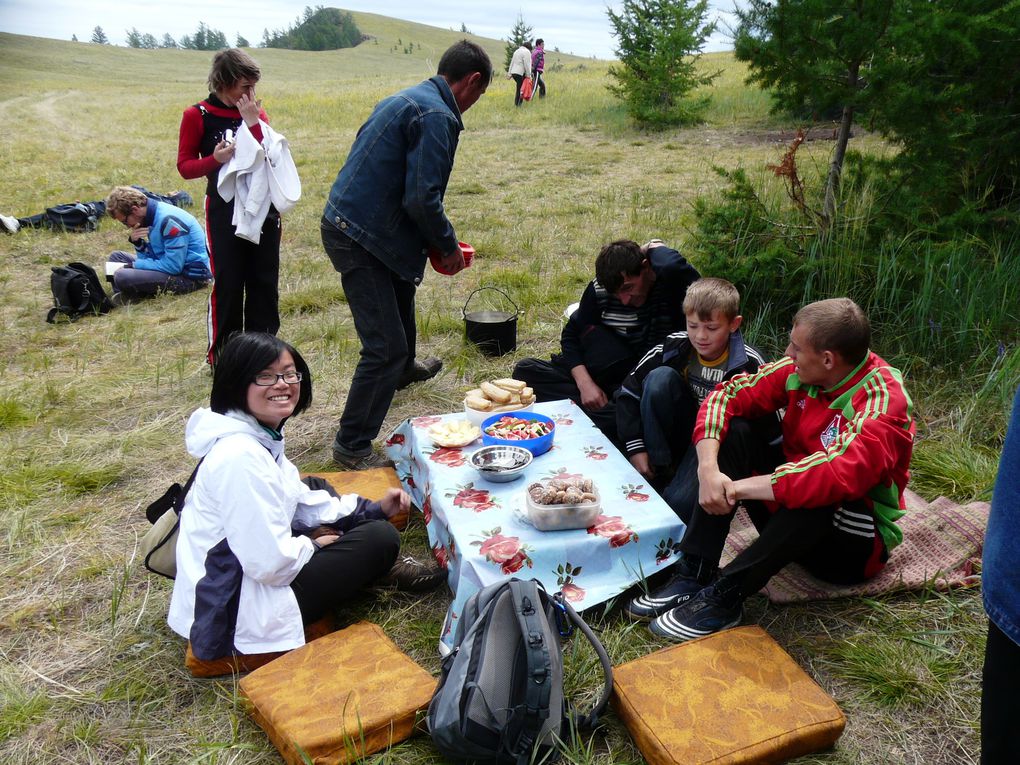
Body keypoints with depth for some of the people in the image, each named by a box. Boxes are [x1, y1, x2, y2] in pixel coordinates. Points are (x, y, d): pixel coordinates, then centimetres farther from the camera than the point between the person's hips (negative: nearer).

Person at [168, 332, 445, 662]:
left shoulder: (260, 436, 1)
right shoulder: (239, 457, -29)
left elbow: (298, 499, 13)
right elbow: (271, 563, -30)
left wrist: (373, 509, 6)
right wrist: (311, 546, -10)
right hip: (235, 611, -10)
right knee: (381, 538, -11)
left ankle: (381, 571, 15)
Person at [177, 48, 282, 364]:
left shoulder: (257, 113, 8)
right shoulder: (198, 115, -3)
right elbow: (185, 166, -2)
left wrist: (253, 122, -14)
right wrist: (214, 159, -20)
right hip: (224, 211, -4)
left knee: (265, 283, 7)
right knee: (228, 286, -1)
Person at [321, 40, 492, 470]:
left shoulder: (406, 99, 15)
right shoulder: (437, 116, -16)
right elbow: (422, 199, -23)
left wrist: (433, 241, 21)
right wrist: (449, 245, -5)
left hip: (343, 222, 11)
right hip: (359, 238, -11)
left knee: (401, 287, 34)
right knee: (385, 347, -7)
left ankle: (404, 368, 60)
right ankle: (352, 447, 4)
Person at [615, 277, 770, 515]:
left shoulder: (749, 365, -19)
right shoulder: (675, 347, -12)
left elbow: (770, 426, -12)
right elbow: (629, 392, -7)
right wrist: (636, 448, -12)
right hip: (679, 435, 4)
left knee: (680, 502, -34)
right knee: (660, 377, -25)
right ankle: (657, 473, -15)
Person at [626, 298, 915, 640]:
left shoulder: (882, 403, -26)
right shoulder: (799, 370, -8)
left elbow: (836, 477, -41)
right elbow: (727, 394, -10)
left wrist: (737, 487, -36)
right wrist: (708, 469, -26)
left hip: (855, 541, -6)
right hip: (786, 512, 6)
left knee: (820, 493, -38)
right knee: (732, 432, -14)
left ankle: (724, 594, -29)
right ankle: (694, 573, -22)